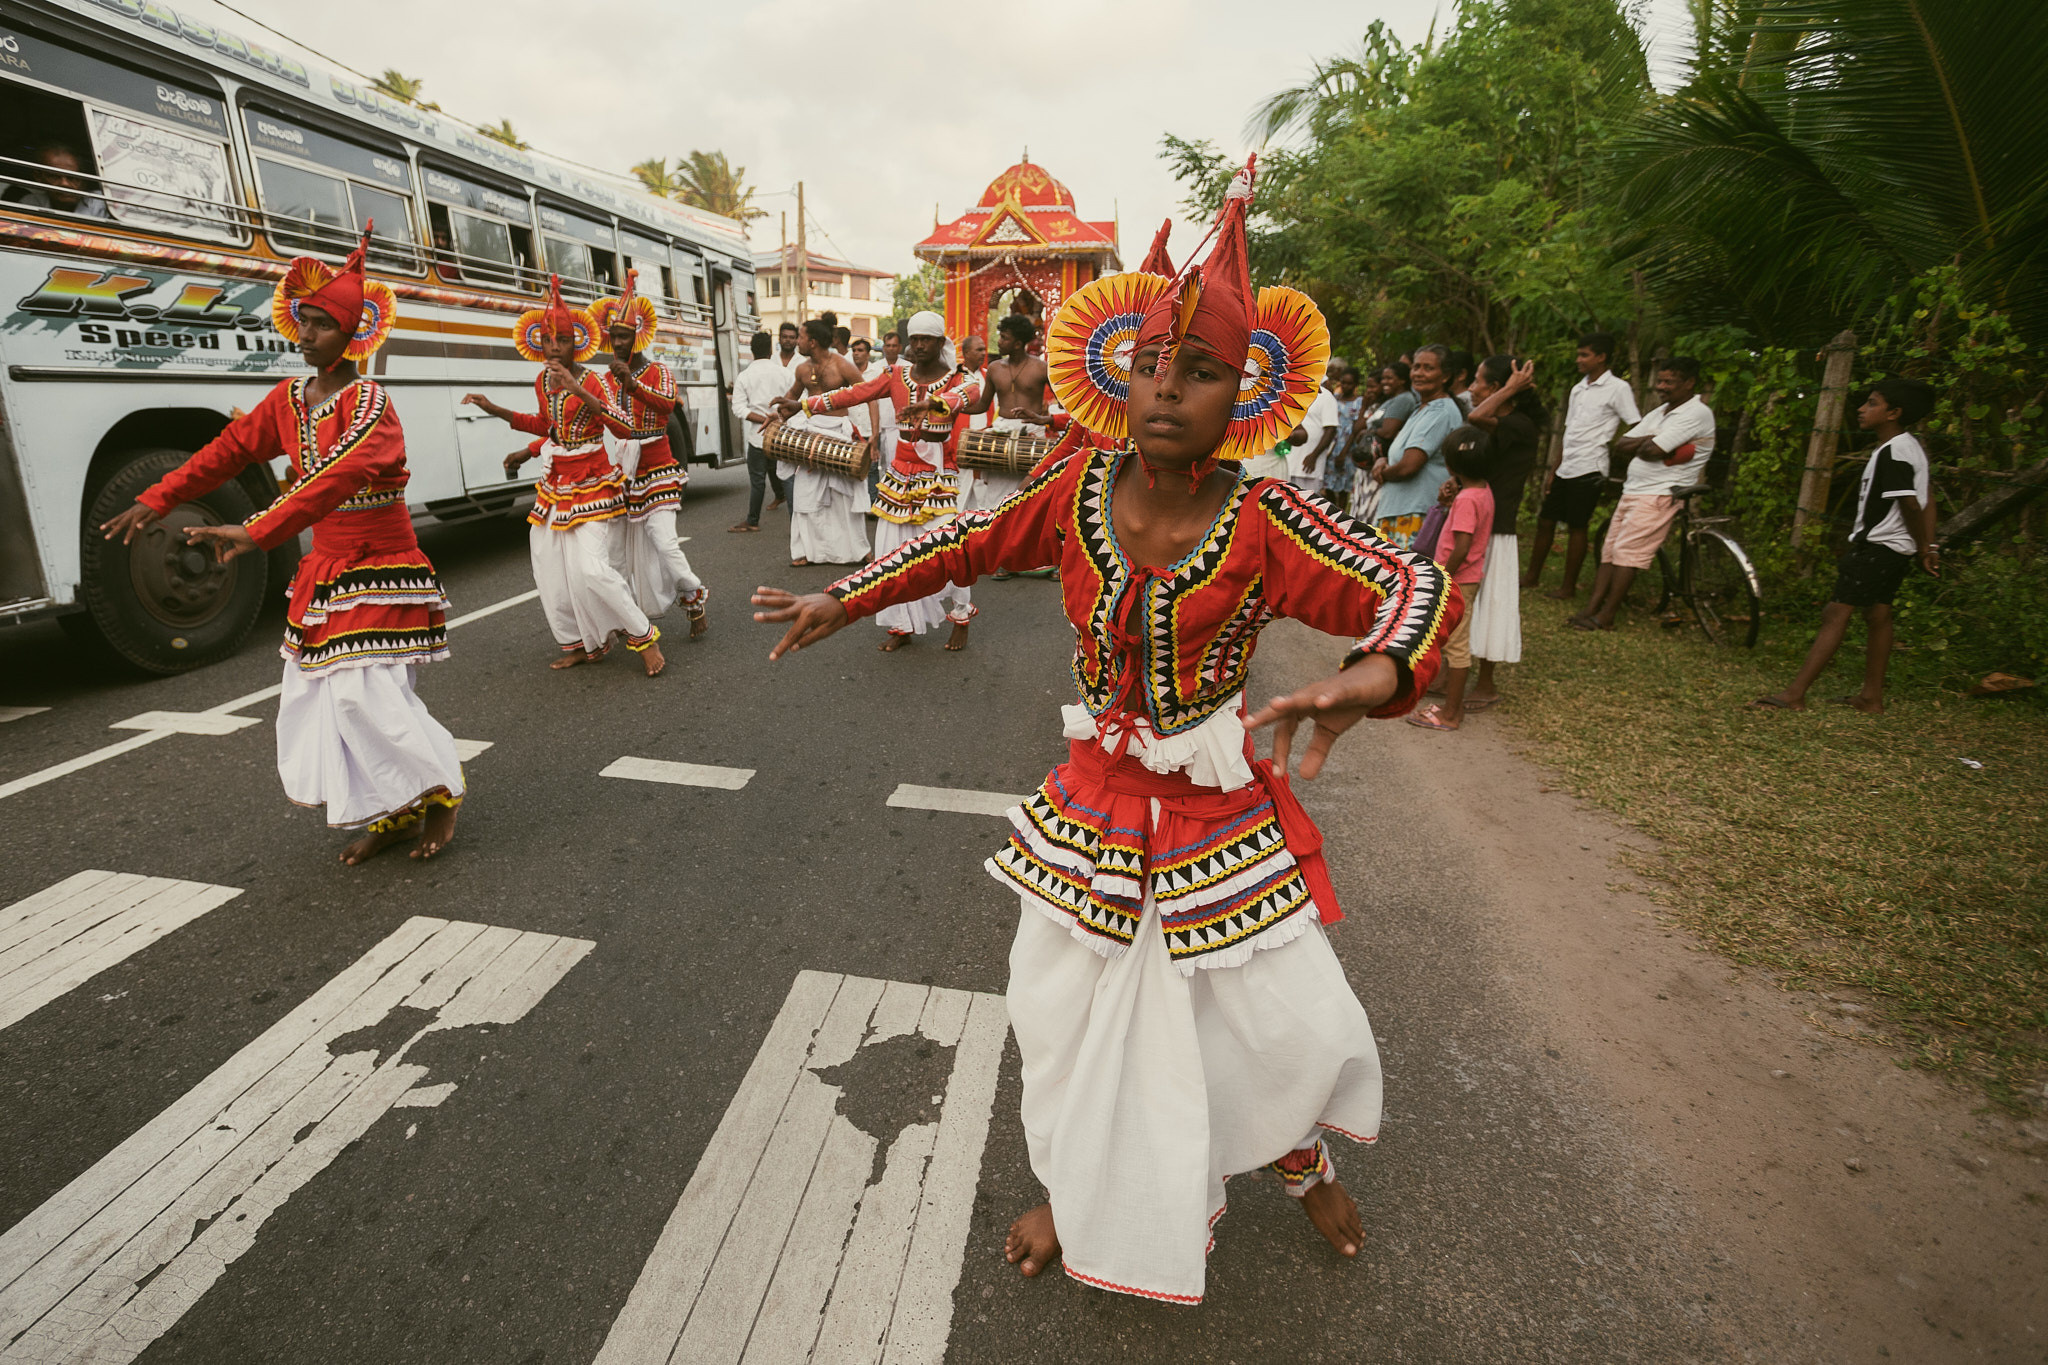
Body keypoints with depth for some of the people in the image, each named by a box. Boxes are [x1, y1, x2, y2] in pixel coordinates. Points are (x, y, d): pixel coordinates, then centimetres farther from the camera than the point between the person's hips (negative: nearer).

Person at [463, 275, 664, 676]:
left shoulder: (589, 380, -13)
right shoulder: (542, 381, 7)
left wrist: (577, 389, -40)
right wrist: (495, 410, 20)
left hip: (591, 483, -7)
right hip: (555, 482, 7)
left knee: (592, 568, -18)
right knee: (550, 566, 7)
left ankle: (644, 637, -3)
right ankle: (578, 644, 21)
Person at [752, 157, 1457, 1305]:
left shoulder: (1262, 519, -19)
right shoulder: (1078, 487, -9)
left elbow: (1417, 585, -21)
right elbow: (966, 544, 5)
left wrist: (1369, 677, -42)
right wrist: (846, 599, 7)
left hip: (1220, 811, -2)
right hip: (1094, 798, 3)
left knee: (1297, 1023, 8)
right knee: (1066, 1003, 15)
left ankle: (1301, 1155, 48)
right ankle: (1084, 1191, 47)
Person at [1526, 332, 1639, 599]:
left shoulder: (1617, 388, -7)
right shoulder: (1578, 389, 15)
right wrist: (1554, 470, 14)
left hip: (1588, 470, -7)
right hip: (1566, 469, 7)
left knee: (1577, 527, -1)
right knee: (1545, 520, 10)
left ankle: (1569, 587, 8)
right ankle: (1532, 576, 22)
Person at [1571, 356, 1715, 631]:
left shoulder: (1696, 413, -10)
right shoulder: (1660, 412, 18)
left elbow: (1651, 451, -20)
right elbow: (1621, 445, 9)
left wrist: (1639, 445, 0)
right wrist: (1649, 440, -7)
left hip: (1659, 495, -9)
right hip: (1632, 491, 9)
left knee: (1628, 551, -12)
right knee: (1610, 550, 3)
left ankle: (1606, 617, -9)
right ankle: (1591, 609, 1)